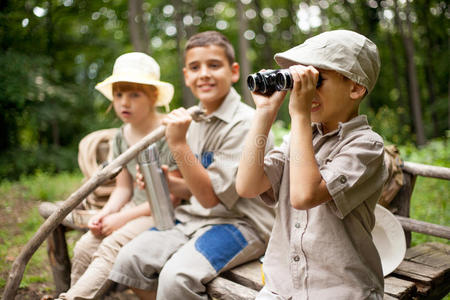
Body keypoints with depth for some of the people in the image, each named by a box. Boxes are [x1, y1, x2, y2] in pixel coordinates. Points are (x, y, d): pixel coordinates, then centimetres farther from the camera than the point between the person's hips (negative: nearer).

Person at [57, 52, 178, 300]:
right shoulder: (122, 136, 9)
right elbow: (123, 187, 14)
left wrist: (123, 218, -16)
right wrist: (104, 214, -6)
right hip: (135, 207, 7)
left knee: (111, 248, -27)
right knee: (84, 247, -10)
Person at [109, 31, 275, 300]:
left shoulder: (244, 123, -16)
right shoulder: (196, 120, 9)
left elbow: (211, 196, -19)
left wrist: (179, 144, -24)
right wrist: (169, 184, 2)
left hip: (240, 222, -7)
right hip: (198, 218, 8)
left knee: (177, 276, -29)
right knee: (130, 259, -6)